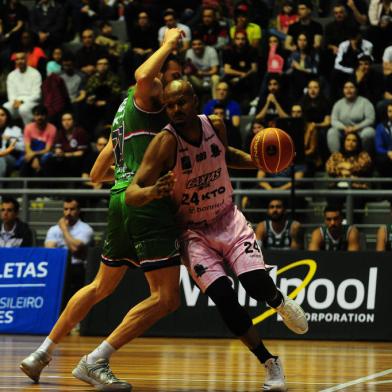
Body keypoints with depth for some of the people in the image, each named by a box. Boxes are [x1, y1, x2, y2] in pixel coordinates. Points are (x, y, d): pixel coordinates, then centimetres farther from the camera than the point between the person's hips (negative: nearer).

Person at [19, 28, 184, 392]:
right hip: (147, 201, -10)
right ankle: (95, 363, -13)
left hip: (121, 199, 10)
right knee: (165, 297, -11)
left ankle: (42, 354, 27)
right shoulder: (148, 100, -2)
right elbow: (143, 76, -30)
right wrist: (168, 44, -14)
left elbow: (96, 174, 28)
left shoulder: (126, 111, 24)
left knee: (101, 286, 24)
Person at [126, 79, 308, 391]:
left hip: (228, 219, 2)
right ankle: (270, 364, 0)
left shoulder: (215, 126, -10)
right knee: (224, 299, -17)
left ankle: (280, 301, 21)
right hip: (194, 231, -2)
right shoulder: (166, 142, -23)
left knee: (257, 285, -18)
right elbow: (131, 194, -29)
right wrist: (152, 192, -52)